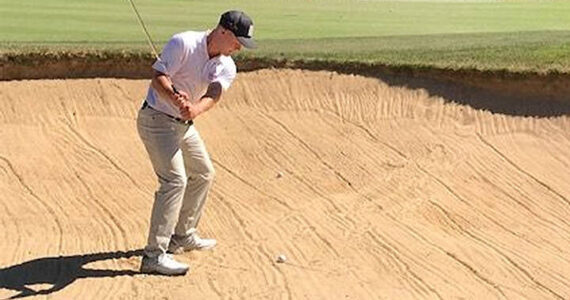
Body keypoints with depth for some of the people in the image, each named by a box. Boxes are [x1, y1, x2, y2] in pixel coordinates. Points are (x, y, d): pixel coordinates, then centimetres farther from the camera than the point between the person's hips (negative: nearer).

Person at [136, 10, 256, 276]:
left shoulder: (227, 67, 0)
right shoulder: (183, 43, -17)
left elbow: (213, 94, -20)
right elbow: (158, 77, -24)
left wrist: (195, 109, -42)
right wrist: (176, 97, -44)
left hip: (184, 124, 8)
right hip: (157, 119, -8)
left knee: (203, 174, 18)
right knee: (175, 180, -19)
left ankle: (183, 236, 34)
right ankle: (154, 255, -18)